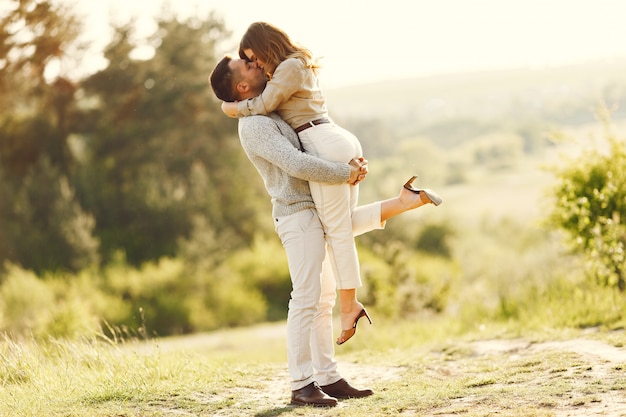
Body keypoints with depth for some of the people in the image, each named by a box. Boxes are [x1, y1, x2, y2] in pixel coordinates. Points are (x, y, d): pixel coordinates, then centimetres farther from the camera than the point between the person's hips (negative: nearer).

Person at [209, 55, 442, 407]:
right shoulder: (254, 126, -15)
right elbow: (297, 165, -26)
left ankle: (328, 379, 11)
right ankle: (302, 385, -10)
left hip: (311, 213, 10)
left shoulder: (267, 117, 18)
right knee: (307, 299, -12)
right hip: (298, 215, -10)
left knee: (324, 298, 9)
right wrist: (346, 174, -17)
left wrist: (352, 162, 14)